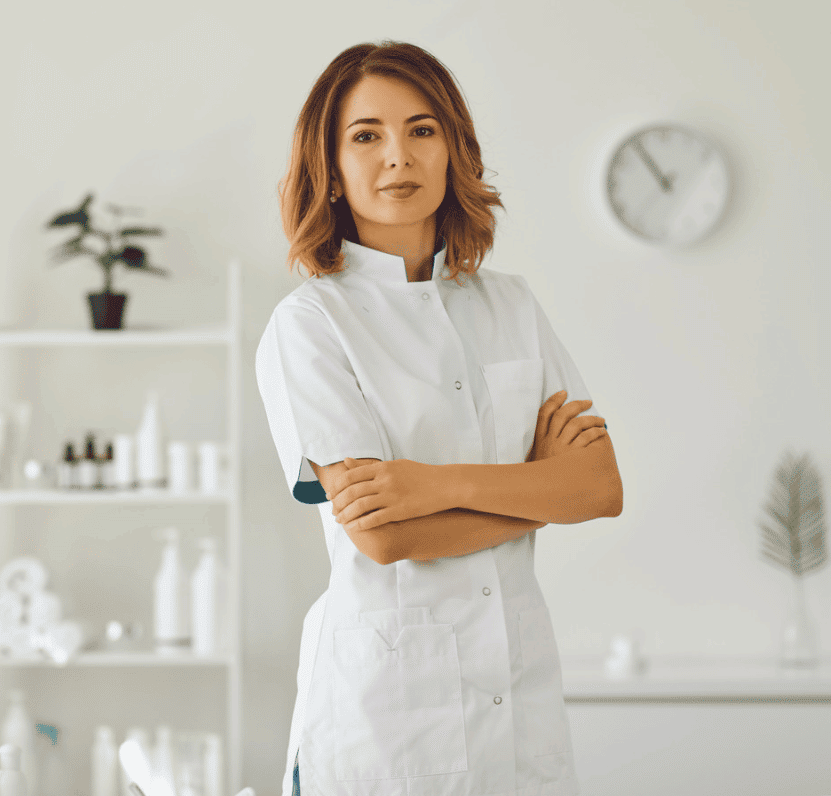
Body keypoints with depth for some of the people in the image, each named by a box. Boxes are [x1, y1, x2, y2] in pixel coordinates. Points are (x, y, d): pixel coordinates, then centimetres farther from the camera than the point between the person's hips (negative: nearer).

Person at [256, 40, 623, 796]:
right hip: (386, 689, -4)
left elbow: (604, 488, -2)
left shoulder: (512, 304, 7)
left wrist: (443, 483, -16)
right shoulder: (308, 325, -7)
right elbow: (381, 535, -16)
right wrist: (538, 478, -6)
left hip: (521, 684, 4)